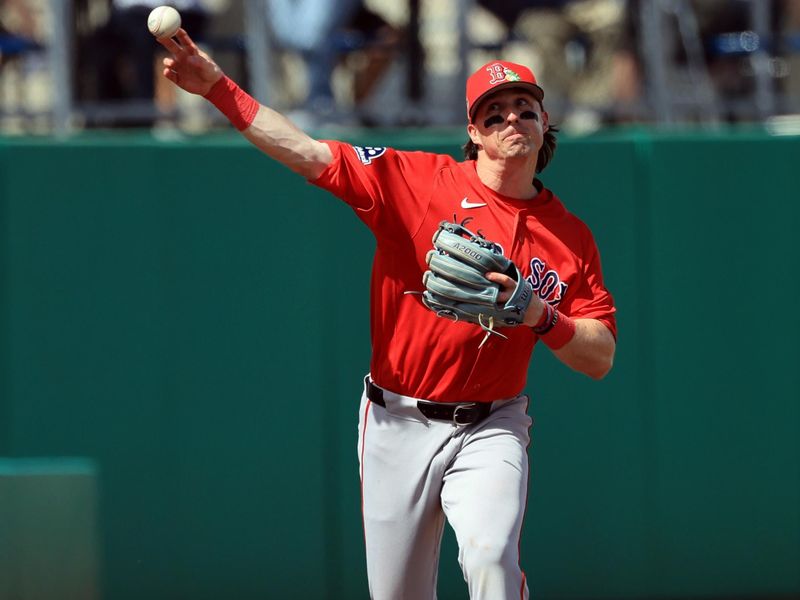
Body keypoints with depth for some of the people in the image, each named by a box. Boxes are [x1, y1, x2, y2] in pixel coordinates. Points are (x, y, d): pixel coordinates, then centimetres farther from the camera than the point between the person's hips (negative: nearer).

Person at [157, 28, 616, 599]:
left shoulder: (570, 236, 1)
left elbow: (601, 357, 0)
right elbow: (310, 155, -13)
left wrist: (539, 315, -19)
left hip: (488, 429, -1)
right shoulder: (417, 179, -4)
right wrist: (219, 87, -24)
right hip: (396, 423, 1)